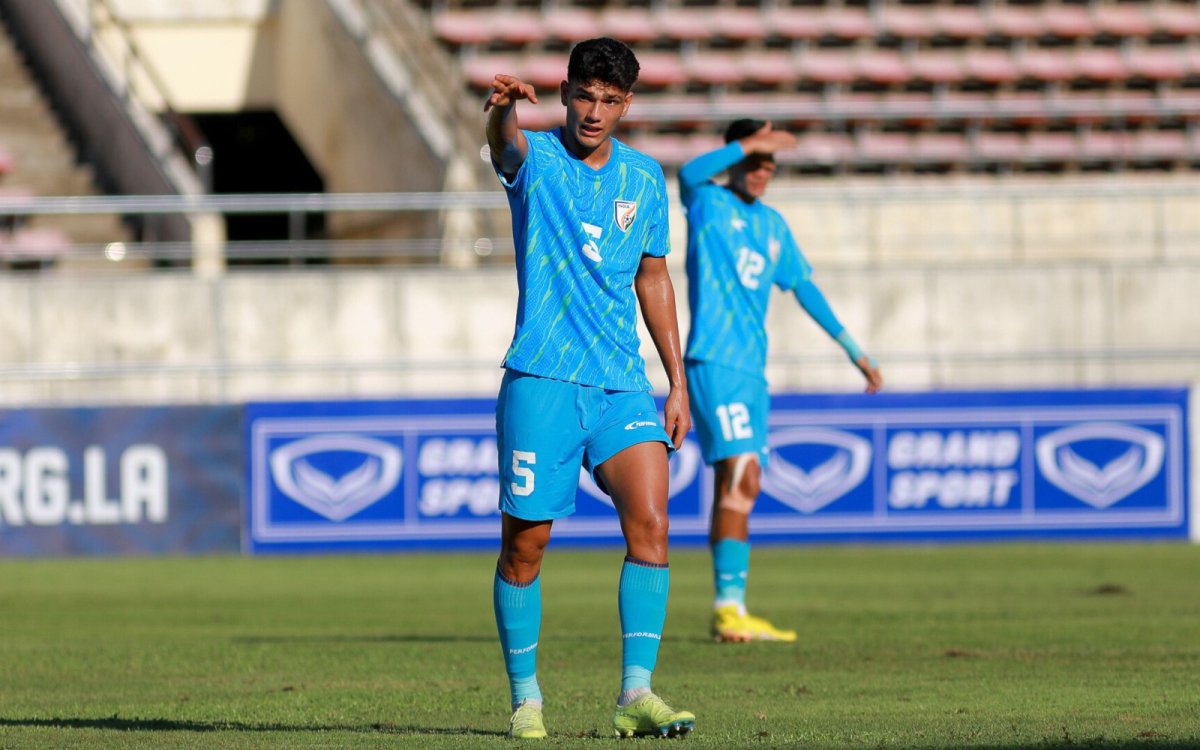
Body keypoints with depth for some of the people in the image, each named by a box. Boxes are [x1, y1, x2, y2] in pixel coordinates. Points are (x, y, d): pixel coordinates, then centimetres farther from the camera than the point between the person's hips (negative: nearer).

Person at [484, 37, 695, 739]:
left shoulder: (645, 177, 10)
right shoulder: (536, 160, -2)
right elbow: (504, 141, -27)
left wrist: (678, 382, 15)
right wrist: (504, 106, -53)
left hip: (623, 385, 3)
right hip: (541, 382, -3)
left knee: (650, 523, -14)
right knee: (525, 544, 1)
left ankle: (637, 694, -14)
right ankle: (526, 699, 16)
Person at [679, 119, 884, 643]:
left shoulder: (773, 226, 19)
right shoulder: (708, 203, 0)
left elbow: (804, 288, 26)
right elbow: (689, 173, -25)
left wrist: (854, 350, 25)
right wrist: (746, 145, -30)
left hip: (753, 368, 8)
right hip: (713, 360, -8)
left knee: (742, 486, 6)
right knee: (739, 472, -18)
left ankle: (732, 610, 8)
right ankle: (729, 607, -21)